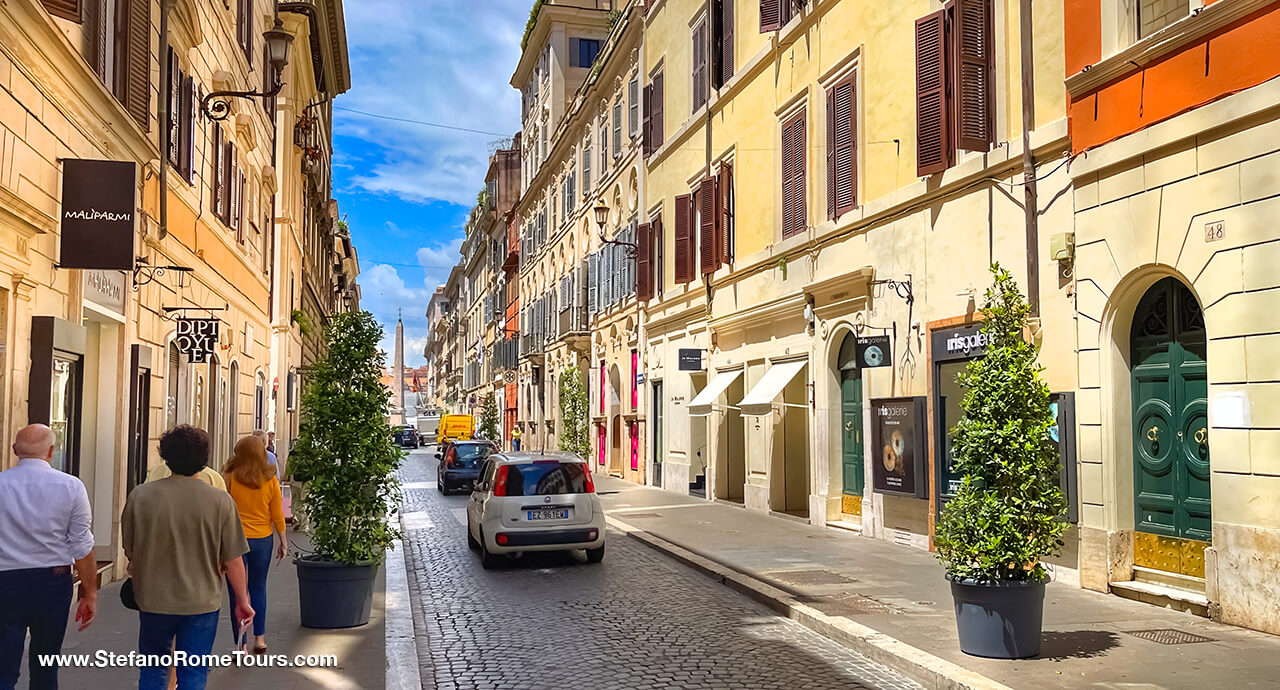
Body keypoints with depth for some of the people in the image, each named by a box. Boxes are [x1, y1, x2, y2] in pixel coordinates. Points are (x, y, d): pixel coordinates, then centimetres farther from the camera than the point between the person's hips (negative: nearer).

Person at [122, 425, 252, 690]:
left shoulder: (141, 495, -9)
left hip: (154, 599, 2)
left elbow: (129, 551, 4)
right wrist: (242, 601, 4)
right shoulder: (220, 501, -13)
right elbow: (232, 561, -10)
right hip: (202, 602, -2)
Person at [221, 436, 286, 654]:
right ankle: (259, 638, 23)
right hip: (263, 539, 2)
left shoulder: (229, 478, -10)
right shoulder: (270, 480, -4)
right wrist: (283, 541, 11)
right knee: (258, 588, 19)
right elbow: (277, 515, 1)